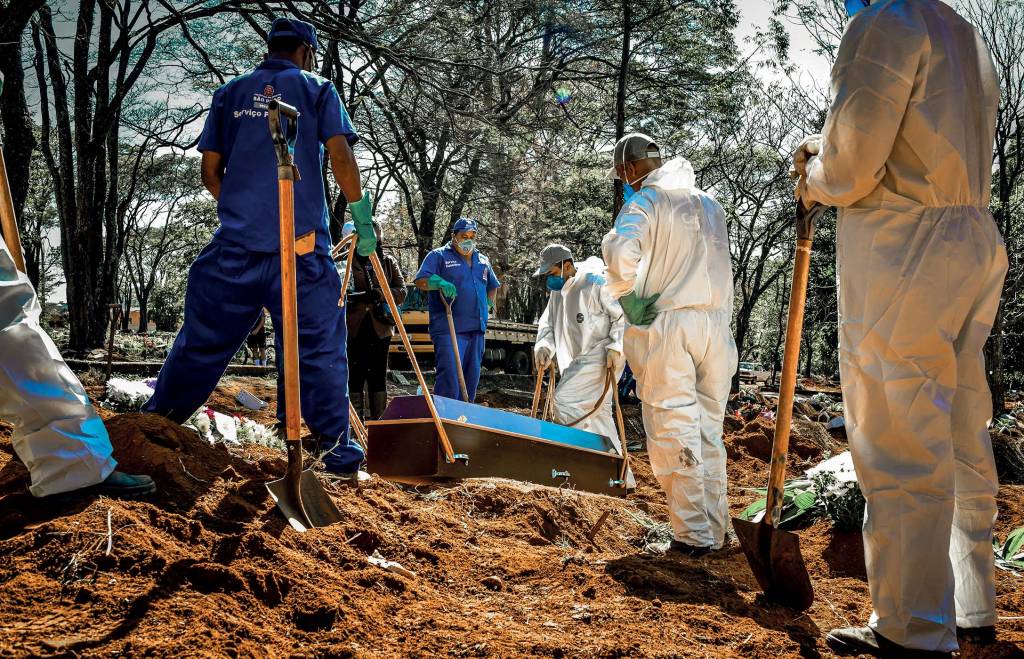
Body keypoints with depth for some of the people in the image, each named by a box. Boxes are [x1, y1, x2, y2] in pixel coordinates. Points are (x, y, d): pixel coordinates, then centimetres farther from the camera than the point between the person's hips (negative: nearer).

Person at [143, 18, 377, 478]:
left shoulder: (229, 94, 16)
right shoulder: (317, 90, 8)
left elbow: (210, 171, 12)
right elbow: (340, 154, -5)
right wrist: (361, 216, 1)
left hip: (237, 239, 3)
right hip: (302, 243, -3)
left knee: (204, 339, 10)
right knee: (319, 346, 2)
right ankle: (336, 449, 2)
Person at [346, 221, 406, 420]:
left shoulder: (389, 262, 11)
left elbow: (401, 292, 2)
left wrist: (378, 294, -15)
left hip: (379, 327, 1)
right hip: (355, 327, -1)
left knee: (378, 376, 5)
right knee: (355, 374, -1)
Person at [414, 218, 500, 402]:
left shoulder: (482, 261, 20)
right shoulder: (439, 256, 1)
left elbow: (493, 286, 35)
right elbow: (421, 281, -10)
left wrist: (488, 305, 20)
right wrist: (441, 283, -26)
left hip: (476, 328, 6)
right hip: (449, 328, -6)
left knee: (472, 377, 9)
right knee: (449, 375, -16)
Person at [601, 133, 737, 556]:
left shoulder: (646, 201, -3)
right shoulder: (709, 204, 18)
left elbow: (620, 252, -21)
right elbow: (720, 267, 17)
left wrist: (628, 299, -8)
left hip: (666, 325, -6)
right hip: (716, 323, 6)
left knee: (673, 432, -2)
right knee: (708, 433, 11)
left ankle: (692, 535, -1)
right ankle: (715, 532, 16)